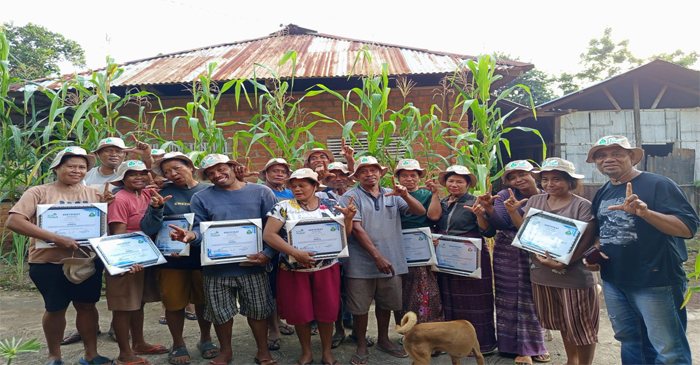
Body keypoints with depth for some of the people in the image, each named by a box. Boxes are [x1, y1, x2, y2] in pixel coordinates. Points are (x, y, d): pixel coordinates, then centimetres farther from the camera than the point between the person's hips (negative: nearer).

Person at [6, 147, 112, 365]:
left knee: (87, 306, 11)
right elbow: (13, 222, -18)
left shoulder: (94, 194, 6)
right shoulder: (39, 192, -5)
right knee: (56, 309, 10)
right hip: (50, 263, -3)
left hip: (88, 261, 3)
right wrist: (56, 238, -26)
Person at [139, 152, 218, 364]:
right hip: (173, 258, -1)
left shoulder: (210, 190, -1)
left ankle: (205, 339, 37)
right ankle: (178, 345, 30)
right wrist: (156, 209, -28)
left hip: (205, 256, 1)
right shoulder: (163, 194, -4)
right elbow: (149, 229, -11)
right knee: (175, 303, 9)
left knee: (204, 300, 15)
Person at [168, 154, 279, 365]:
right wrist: (191, 235, -27)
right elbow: (200, 228, -3)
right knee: (220, 312, 11)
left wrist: (267, 254, -13)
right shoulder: (201, 198, 4)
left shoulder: (261, 192, 1)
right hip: (217, 266, 1)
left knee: (258, 310, 8)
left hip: (253, 265, -1)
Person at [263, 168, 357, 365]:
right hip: (294, 269, -1)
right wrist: (296, 253, -22)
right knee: (299, 312, 8)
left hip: (326, 268, 1)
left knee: (327, 310, 8)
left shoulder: (331, 206, 2)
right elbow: (268, 234, -13)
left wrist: (348, 218, -16)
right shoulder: (283, 207, -4)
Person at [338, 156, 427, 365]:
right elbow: (356, 229, -13)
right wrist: (378, 256, -20)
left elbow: (420, 212, 2)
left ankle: (383, 340, 37)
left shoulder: (392, 195, 7)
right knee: (360, 306, 6)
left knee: (386, 303, 17)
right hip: (361, 263, -4)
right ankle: (362, 346, 25)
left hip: (391, 261, 4)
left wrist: (405, 195, -17)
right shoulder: (351, 196, -5)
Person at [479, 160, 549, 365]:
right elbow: (500, 223, -14)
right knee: (512, 299, 5)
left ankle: (535, 345, 27)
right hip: (509, 254, -1)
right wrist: (489, 208, -32)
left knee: (536, 299, 10)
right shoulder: (505, 196, -3)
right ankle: (520, 347, 16)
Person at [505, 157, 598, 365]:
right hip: (542, 274, 5)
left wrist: (560, 264, -25)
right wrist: (512, 211, -8)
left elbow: (585, 243, -14)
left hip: (573, 275, -5)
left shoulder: (583, 206, -11)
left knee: (580, 326, 6)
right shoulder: (534, 201, 5)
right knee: (562, 323, 21)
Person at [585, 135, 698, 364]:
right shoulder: (602, 193, 10)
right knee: (630, 342, 20)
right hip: (613, 282, 7)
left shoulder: (658, 185, -12)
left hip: (655, 282, -7)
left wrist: (645, 212, -34)